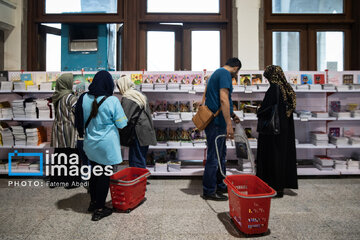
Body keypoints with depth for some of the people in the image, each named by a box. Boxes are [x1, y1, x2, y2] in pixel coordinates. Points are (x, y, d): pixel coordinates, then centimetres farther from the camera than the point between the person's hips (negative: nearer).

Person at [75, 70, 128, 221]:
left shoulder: (84, 99, -4)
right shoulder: (112, 101, -17)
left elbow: (80, 122, 6)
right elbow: (121, 124, -11)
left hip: (91, 144, 5)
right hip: (107, 144, -5)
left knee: (94, 172, 21)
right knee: (105, 175, 6)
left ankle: (93, 202, 36)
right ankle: (99, 209, 15)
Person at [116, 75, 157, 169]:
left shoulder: (126, 98, -13)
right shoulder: (140, 95, 15)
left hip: (138, 134, -9)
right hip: (146, 132, 9)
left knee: (136, 163, -2)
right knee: (142, 160, 17)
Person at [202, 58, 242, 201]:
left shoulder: (218, 73, 22)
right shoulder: (225, 74, -11)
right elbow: (223, 99, -23)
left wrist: (232, 115, 38)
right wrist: (228, 124, -24)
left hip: (215, 122, 11)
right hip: (217, 123, -11)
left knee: (221, 155, 19)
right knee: (214, 157, -3)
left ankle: (220, 186, 31)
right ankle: (209, 191, 8)